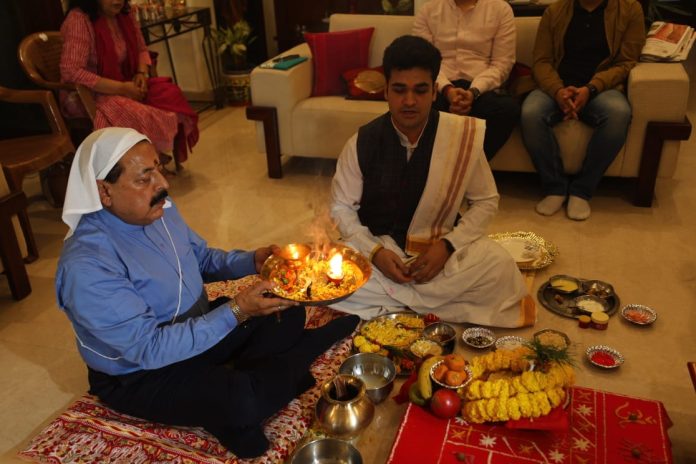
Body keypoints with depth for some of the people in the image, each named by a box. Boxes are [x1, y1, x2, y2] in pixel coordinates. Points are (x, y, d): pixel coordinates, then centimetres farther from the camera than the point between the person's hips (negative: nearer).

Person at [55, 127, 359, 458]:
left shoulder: (159, 208, -6)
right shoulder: (85, 266, -30)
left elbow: (203, 259, 9)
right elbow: (149, 349, -31)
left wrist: (252, 261, -10)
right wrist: (236, 312, -35)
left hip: (199, 327, 8)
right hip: (140, 374, -7)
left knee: (289, 315, 3)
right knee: (243, 401, -29)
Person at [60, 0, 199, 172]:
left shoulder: (124, 16, 5)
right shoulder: (78, 19, -18)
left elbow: (141, 50, 18)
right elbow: (70, 72, -26)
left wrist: (142, 74, -5)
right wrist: (121, 88, -26)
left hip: (124, 86, 8)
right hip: (87, 96, -8)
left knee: (170, 94, -15)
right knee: (139, 116, -34)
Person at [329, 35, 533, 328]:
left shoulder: (463, 136, -11)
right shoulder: (362, 144, -10)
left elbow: (486, 201, -1)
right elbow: (342, 208, -1)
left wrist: (447, 245, -17)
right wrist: (375, 252, -18)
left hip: (441, 248, 0)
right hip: (378, 247, 0)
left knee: (499, 267, -27)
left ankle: (387, 301, -14)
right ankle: (437, 300, -13)